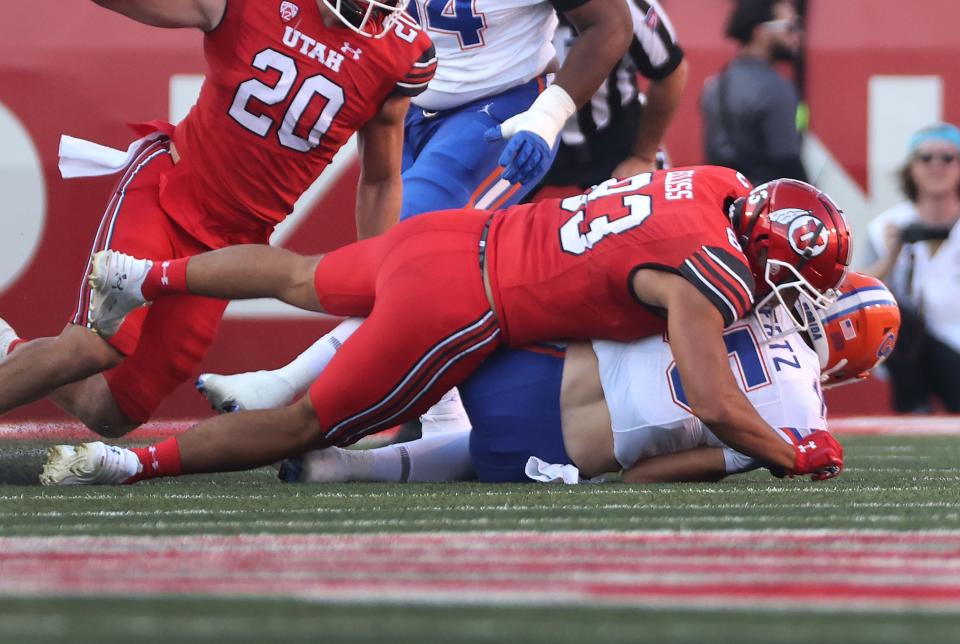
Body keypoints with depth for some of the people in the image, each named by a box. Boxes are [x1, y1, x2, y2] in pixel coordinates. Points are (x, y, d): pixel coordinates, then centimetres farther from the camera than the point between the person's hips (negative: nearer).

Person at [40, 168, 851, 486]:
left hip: (447, 235, 8)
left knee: (305, 281, 33)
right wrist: (799, 459, -8)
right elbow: (715, 407, -23)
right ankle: (135, 462, 1)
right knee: (311, 424, 2)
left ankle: (140, 274, 42)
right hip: (451, 309, -8)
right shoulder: (710, 271, -20)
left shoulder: (718, 183, 3)